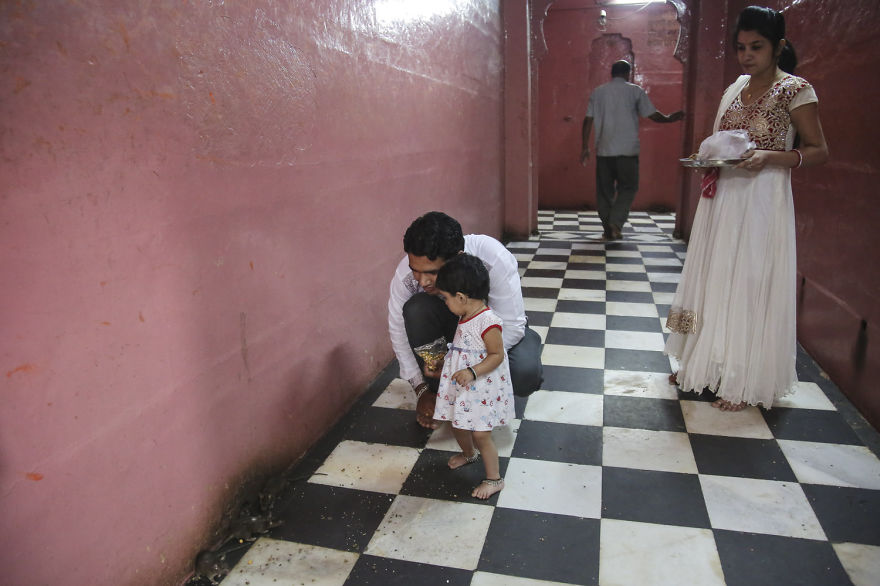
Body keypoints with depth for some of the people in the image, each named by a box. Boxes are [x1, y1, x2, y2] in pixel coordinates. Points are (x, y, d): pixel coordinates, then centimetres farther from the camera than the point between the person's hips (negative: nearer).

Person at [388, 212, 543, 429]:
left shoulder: (495, 260, -34)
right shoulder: (407, 271, -26)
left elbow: (512, 326, -29)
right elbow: (398, 330, -15)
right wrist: (421, 390, -16)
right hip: (450, 322, 2)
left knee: (525, 373, -33)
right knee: (416, 309, -31)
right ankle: (439, 390, -9)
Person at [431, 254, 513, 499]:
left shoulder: (488, 322, -25)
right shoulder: (466, 317, 4)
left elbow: (497, 355, -21)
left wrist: (472, 372, -29)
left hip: (482, 389, -9)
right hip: (461, 387, 9)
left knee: (480, 434, -1)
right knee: (458, 426, 21)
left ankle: (494, 478, 19)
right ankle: (469, 454, 50)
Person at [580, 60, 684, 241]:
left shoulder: (597, 92, 8)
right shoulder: (635, 91, 1)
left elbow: (588, 120, 3)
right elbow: (652, 115, 1)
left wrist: (585, 147, 6)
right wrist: (670, 118, 19)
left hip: (604, 149, 2)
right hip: (627, 149, -2)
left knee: (604, 189, 9)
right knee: (628, 187, 8)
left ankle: (608, 230, 10)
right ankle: (616, 222, -11)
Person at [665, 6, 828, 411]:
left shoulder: (795, 90, -6)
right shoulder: (734, 90, 12)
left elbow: (819, 151, -7)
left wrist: (770, 157, -23)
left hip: (762, 201, -6)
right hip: (721, 199, 7)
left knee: (750, 286, -1)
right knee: (713, 281, 11)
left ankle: (745, 382, 14)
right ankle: (705, 364, 25)